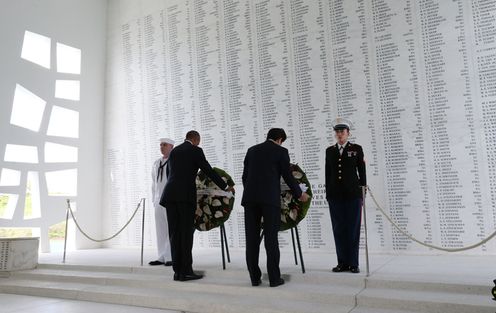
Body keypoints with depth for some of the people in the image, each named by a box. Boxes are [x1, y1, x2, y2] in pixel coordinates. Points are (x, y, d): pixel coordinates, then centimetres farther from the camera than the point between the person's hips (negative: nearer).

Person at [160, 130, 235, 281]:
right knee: (186, 233, -2)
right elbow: (209, 171, 0)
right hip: (185, 195, -6)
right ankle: (186, 271, 0)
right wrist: (226, 187, 11)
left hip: (170, 195, 6)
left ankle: (178, 271, 10)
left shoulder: (173, 151, 21)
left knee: (175, 233, 7)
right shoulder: (196, 150, 2)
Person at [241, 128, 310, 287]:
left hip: (250, 198, 4)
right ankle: (274, 278, 3)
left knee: (252, 239, 5)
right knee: (271, 239, 0)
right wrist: (299, 194, 20)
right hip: (270, 198, -4)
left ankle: (255, 277, 9)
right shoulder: (281, 151, 5)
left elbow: (245, 176, 17)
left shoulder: (251, 150, 17)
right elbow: (288, 176, 5)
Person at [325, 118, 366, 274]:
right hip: (335, 195, 3)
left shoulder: (357, 149, 3)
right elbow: (328, 174, 10)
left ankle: (353, 263, 9)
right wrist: (328, 194, 6)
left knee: (353, 229, 0)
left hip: (352, 194, -2)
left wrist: (362, 194, -2)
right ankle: (342, 263, 11)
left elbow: (362, 172, 3)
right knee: (338, 229, 4)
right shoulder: (330, 151, 10)